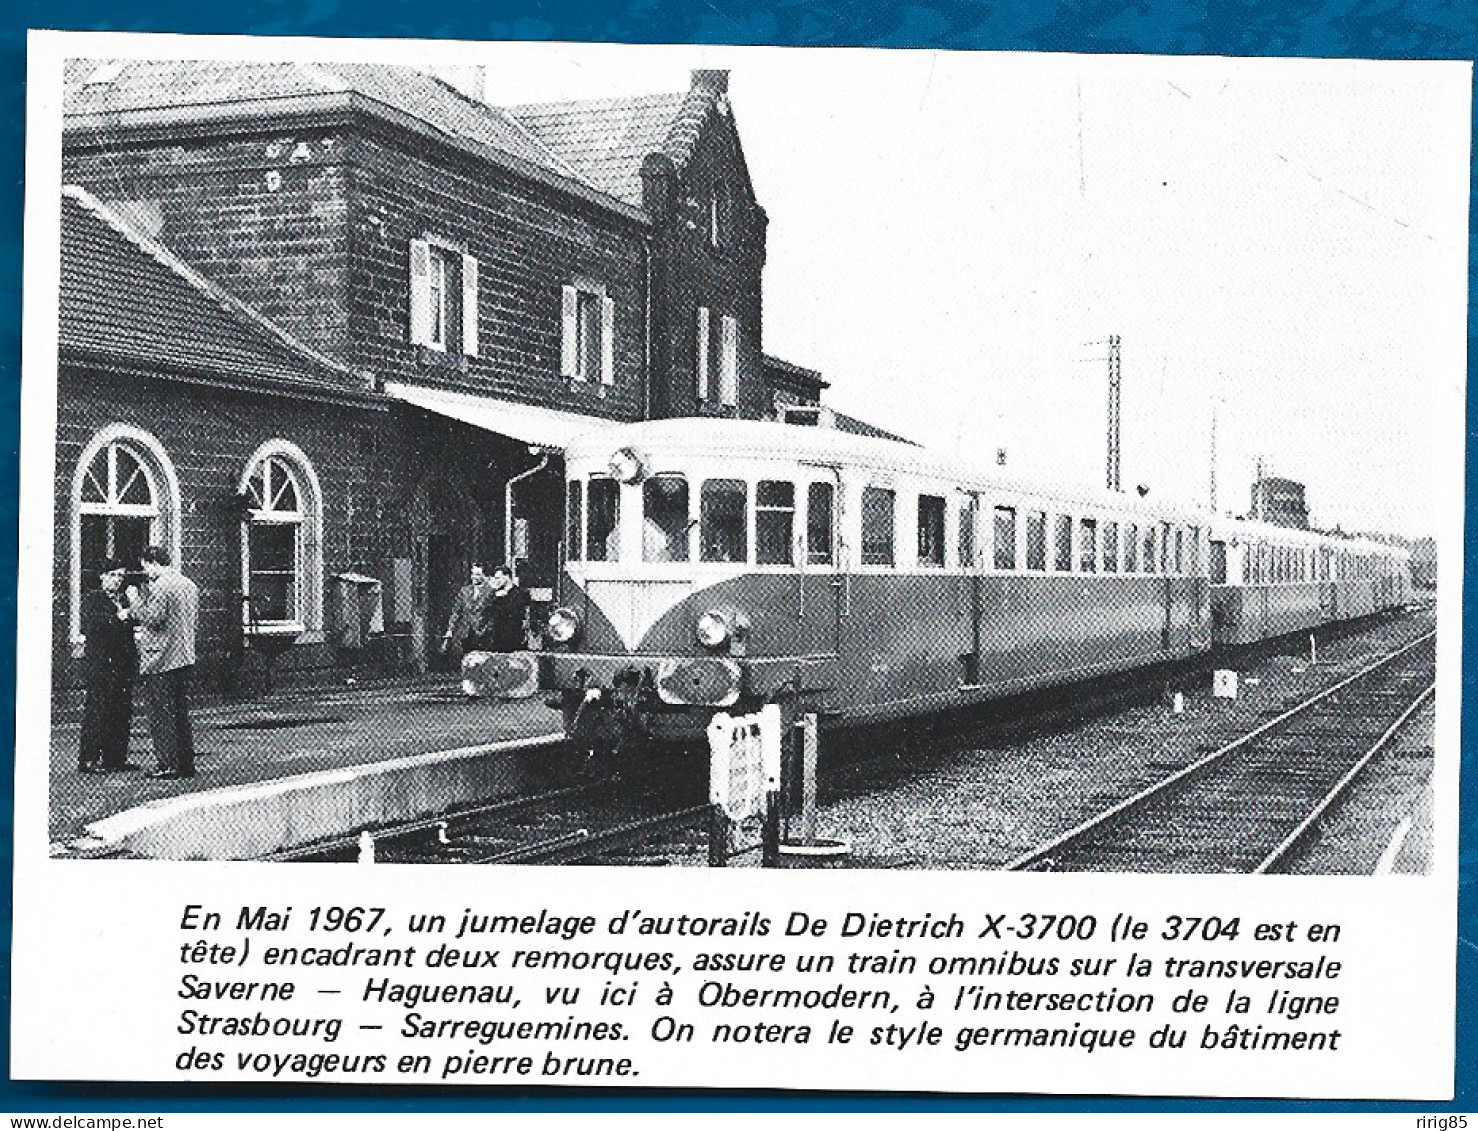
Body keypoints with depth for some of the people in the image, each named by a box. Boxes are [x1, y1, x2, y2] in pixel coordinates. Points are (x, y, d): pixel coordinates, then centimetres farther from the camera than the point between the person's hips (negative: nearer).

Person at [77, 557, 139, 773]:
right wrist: (116, 618, -20)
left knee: (122, 712, 6)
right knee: (97, 711, -7)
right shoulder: (92, 598, 0)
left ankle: (116, 758, 13)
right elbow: (90, 626, -16)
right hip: (99, 664, -7)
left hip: (122, 664, 7)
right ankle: (88, 760, -4)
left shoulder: (123, 598, 19)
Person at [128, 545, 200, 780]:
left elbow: (151, 618, -20)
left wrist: (134, 605, -4)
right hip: (186, 658, 9)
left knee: (160, 714, -4)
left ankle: (167, 764, -5)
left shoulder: (160, 586, -13)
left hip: (160, 660, -9)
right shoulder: (190, 585, 14)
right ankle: (186, 763, 14)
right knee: (181, 712, 12)